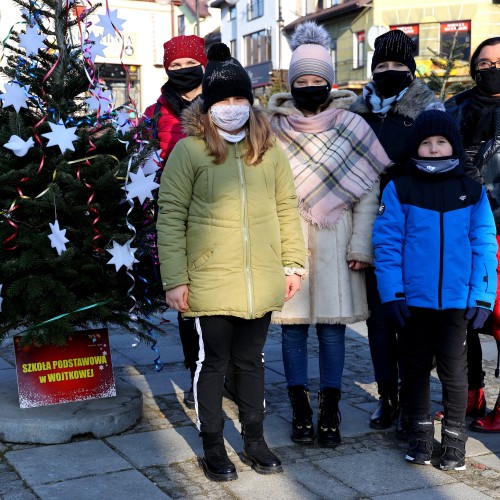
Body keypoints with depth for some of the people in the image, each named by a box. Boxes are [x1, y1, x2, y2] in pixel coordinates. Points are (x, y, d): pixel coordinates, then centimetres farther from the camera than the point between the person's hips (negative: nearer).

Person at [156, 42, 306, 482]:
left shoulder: (269, 149, 6)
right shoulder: (189, 150, -6)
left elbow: (286, 208, 11)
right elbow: (171, 216, -6)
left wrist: (293, 263, 7)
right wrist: (175, 279, -10)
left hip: (262, 281, 4)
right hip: (211, 281, -3)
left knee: (251, 360, 17)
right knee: (213, 362, 9)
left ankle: (254, 438, 32)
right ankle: (213, 445, 24)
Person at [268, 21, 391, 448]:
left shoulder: (352, 126, 2)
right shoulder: (274, 127, 4)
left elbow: (368, 190, 0)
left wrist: (361, 246, -5)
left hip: (333, 243, -1)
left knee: (332, 327, 3)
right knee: (293, 327, 5)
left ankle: (330, 411, 15)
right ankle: (300, 410, 17)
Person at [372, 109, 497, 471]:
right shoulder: (399, 189, -2)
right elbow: (387, 243, -5)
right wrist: (392, 292, -11)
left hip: (456, 302, 0)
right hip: (413, 301, 0)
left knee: (453, 370, 10)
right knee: (415, 368, 14)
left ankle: (454, 437, 26)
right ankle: (420, 431, 30)